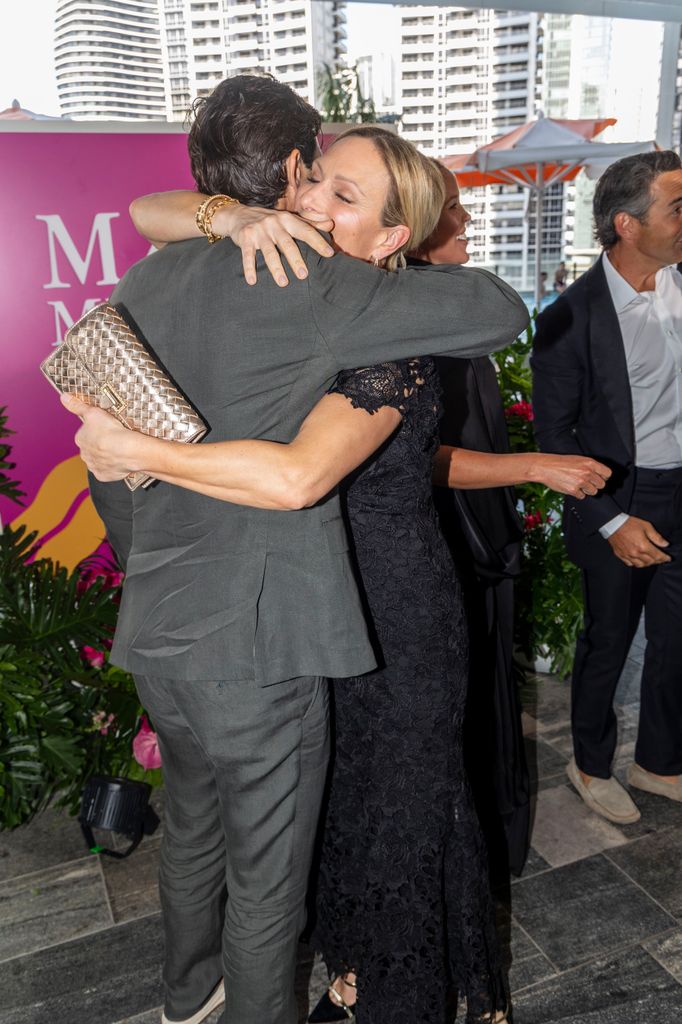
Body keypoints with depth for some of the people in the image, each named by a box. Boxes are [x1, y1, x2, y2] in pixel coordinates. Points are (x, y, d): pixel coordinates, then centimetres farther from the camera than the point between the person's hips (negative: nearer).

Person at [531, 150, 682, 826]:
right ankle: (590, 764, 36)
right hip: (618, 499, -5)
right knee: (608, 641, 12)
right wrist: (611, 522, -15)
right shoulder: (571, 319, -16)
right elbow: (553, 434, -12)